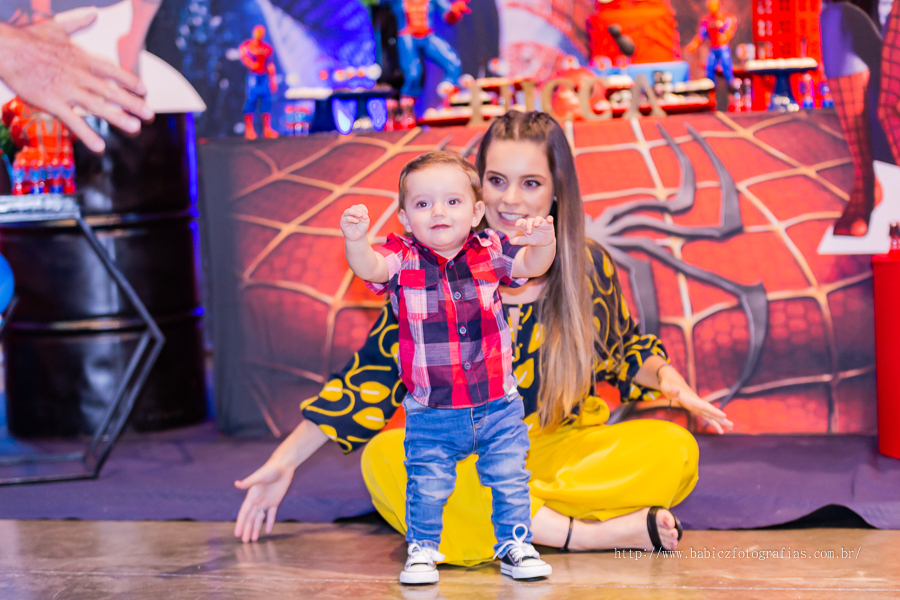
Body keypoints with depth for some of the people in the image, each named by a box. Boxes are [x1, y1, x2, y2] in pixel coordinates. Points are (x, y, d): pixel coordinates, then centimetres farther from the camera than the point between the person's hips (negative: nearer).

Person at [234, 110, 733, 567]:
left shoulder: (589, 268, 0)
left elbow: (624, 350, 17)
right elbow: (373, 371, 0)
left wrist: (669, 380, -6)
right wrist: (283, 462, -2)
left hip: (562, 449, 1)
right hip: (461, 459, -1)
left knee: (674, 452, -25)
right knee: (385, 459, -35)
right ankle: (594, 534, -35)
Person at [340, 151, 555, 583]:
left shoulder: (489, 252, -2)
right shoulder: (402, 259, -8)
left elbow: (531, 266, -10)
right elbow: (368, 268, -25)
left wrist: (543, 244, -34)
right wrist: (355, 239, -47)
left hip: (497, 404, 2)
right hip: (432, 413, -1)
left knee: (510, 479, 9)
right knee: (427, 486, 3)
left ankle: (515, 545, 27)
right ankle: (422, 549, 23)